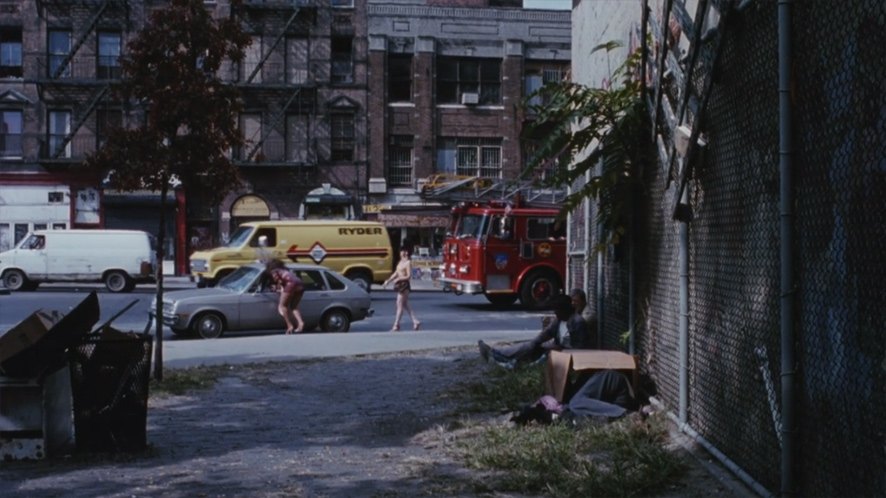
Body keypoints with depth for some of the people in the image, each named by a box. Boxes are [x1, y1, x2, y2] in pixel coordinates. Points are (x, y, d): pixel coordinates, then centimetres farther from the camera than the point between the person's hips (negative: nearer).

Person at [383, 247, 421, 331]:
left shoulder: (408, 263, -12)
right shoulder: (400, 262, 14)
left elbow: (409, 276, -17)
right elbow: (396, 273, 18)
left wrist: (398, 279, -21)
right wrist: (388, 281, 12)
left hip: (404, 285, -9)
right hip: (399, 285, 9)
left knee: (400, 305, -5)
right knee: (405, 305, 13)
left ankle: (396, 325, 0)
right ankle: (416, 322, 18)